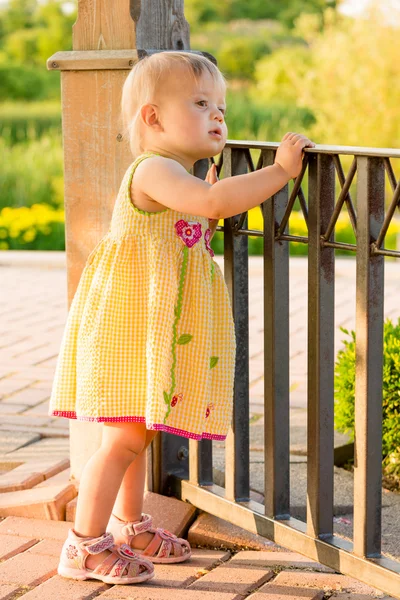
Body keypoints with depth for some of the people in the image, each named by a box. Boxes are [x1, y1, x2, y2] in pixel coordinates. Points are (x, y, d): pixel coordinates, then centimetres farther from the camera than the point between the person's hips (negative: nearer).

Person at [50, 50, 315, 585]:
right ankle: (85, 546, 0)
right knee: (126, 438, -8)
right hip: (129, 327, -10)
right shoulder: (153, 170, -17)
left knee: (140, 432, 20)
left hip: (158, 334, 10)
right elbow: (213, 204, -33)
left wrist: (216, 185, 19)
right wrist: (280, 171, -25)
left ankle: (129, 526, 34)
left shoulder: (182, 179, 16)